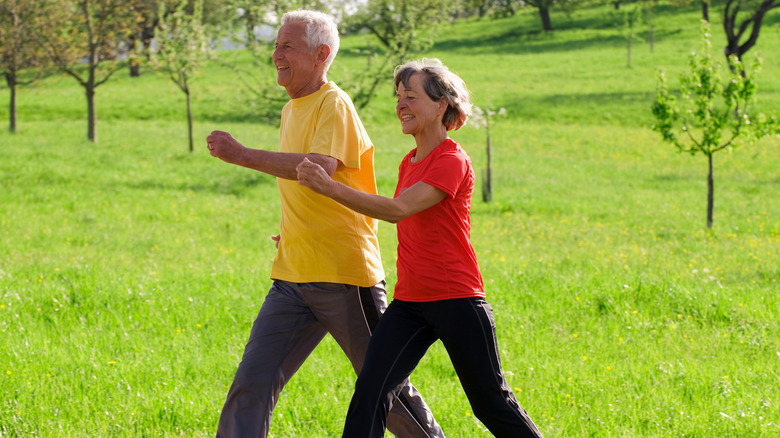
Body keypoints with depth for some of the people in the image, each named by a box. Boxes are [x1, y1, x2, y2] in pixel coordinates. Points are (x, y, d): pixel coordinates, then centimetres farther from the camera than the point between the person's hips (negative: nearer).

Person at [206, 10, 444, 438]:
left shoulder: (334, 105, -11)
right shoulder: (291, 110, 16)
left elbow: (320, 166, -30)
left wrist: (241, 154, -30)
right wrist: (292, 233, 15)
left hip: (344, 274, -7)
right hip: (293, 277, 8)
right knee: (252, 382, -3)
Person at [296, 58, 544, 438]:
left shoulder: (452, 162, -12)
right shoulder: (409, 163, 14)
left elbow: (398, 210, -24)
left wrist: (329, 187, -30)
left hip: (456, 300, -7)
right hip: (409, 302, 7)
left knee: (491, 403, 3)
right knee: (371, 390, -12)